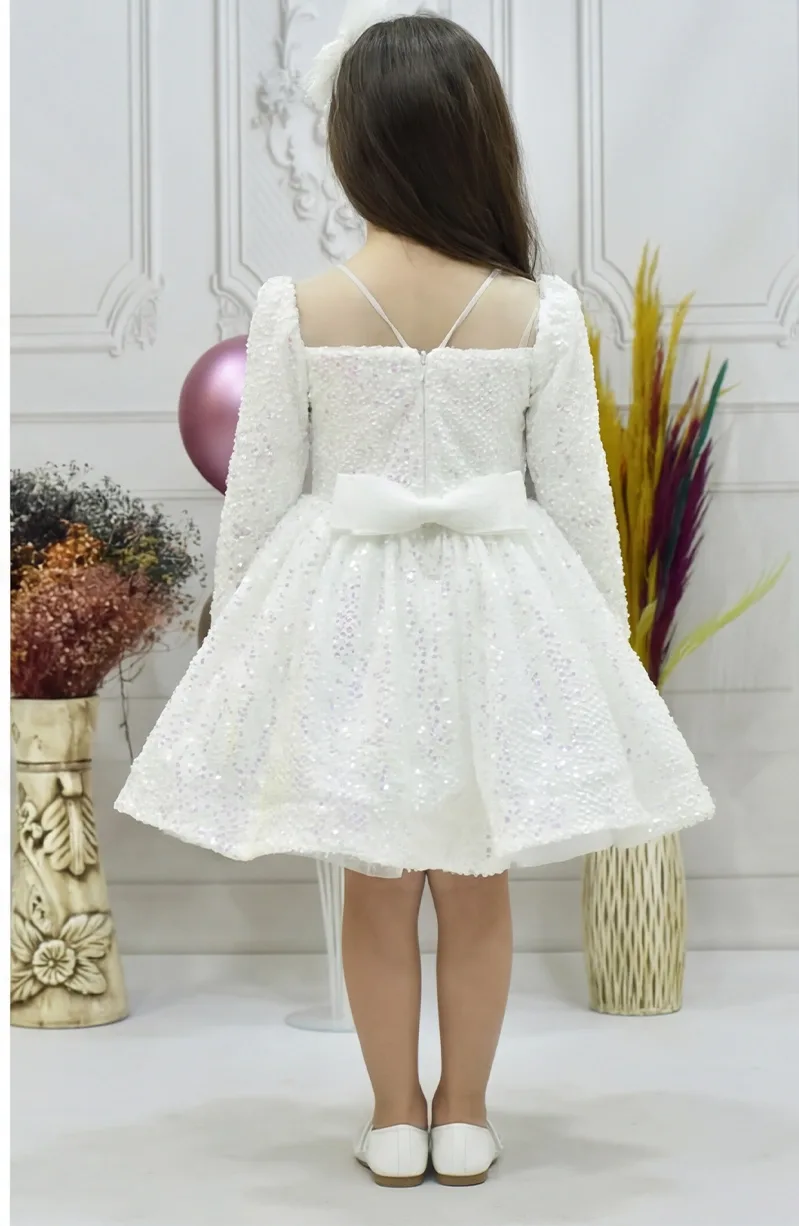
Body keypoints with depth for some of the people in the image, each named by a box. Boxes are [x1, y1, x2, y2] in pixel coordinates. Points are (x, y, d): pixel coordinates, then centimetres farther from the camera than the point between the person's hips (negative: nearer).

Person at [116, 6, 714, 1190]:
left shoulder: (297, 310, -12)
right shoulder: (542, 312, -11)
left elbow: (260, 494, -4)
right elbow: (579, 495, -4)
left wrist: (234, 626, 10)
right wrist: (608, 637, 10)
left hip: (346, 613, 0)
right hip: (493, 611, 1)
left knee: (376, 880, 15)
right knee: (477, 880, 16)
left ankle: (396, 1119, 27)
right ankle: (465, 1117, 28)